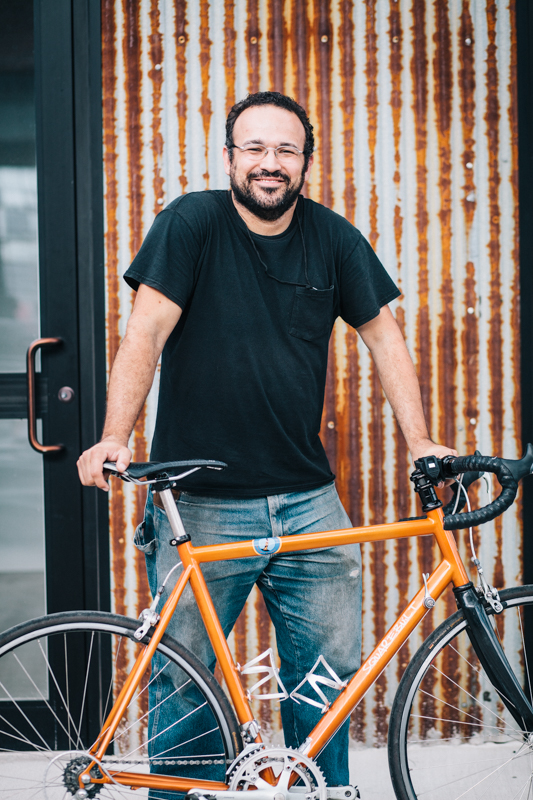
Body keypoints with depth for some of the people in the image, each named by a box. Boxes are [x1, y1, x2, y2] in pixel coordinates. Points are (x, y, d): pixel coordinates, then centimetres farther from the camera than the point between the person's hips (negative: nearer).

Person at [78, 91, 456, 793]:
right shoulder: (191, 223, -5)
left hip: (306, 500, 3)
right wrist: (115, 438, -25)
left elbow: (383, 336, 9)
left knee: (329, 675, 8)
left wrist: (420, 441, 0)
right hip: (198, 503, -3)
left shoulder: (334, 239, 5)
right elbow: (146, 334, -13)